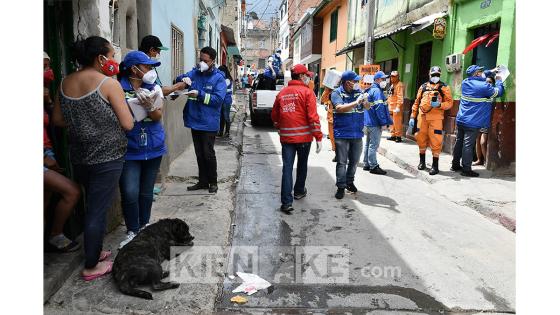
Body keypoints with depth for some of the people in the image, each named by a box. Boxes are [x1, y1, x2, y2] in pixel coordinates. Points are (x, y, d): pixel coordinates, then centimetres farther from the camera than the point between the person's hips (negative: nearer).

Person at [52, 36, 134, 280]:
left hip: (79, 156, 7)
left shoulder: (65, 83, 5)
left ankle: (94, 252, 34)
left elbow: (57, 120, 12)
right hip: (107, 157, -6)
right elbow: (128, 124, -14)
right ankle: (91, 267, 15)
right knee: (98, 210, 3)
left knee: (92, 205, 21)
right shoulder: (109, 83, -14)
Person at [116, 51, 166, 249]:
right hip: (129, 149, -3)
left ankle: (144, 228, 29)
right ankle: (132, 231, 10)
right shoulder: (118, 89, -6)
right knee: (130, 193, -10)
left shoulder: (154, 88, 4)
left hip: (153, 148, 3)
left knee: (146, 192, 13)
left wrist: (150, 107, -25)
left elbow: (158, 117, -4)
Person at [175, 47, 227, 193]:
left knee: (208, 153, 2)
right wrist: (183, 78, -13)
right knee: (199, 153, 14)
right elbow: (177, 80, 9)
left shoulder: (218, 77, -9)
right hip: (194, 121, 5)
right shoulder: (194, 73, 6)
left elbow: (218, 99, -17)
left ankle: (213, 182, 18)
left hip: (209, 124, -5)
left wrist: (199, 95, -23)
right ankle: (203, 181, 26)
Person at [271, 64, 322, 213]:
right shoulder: (307, 92, -6)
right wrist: (318, 137, -10)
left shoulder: (281, 93, 8)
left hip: (286, 137, 3)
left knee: (287, 167, 1)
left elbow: (274, 116, 15)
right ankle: (299, 191, 37)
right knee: (302, 164, 19)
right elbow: (313, 117, -13)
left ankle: (286, 202, -5)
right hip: (304, 136, -2)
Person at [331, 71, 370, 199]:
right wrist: (356, 102, -23)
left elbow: (367, 107, 2)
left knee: (354, 161, 15)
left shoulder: (358, 92, 6)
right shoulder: (337, 93, -7)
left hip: (357, 134, 5)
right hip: (342, 134, -5)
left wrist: (365, 101, -21)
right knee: (342, 162, 1)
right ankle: (341, 186, 11)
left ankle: (349, 182, 32)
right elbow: (340, 108, -21)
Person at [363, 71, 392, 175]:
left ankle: (366, 164, 22)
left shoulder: (369, 90, 16)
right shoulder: (377, 91, -15)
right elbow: (379, 108, -21)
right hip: (375, 123, -10)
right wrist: (385, 122, -17)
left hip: (367, 122, 10)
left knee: (368, 144, 15)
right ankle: (373, 166, 0)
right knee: (374, 145, -5)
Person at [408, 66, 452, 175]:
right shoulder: (423, 87, 15)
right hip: (422, 117, 3)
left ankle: (435, 165, 2)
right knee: (421, 139, 8)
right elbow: (417, 102, 15)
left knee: (435, 141, -6)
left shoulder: (444, 87, 6)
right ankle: (422, 161, 25)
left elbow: (449, 102, 0)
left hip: (436, 118, -3)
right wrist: (412, 116, 9)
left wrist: (439, 104, -19)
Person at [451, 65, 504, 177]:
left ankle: (455, 164, 21)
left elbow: (480, 77, 28)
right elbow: (499, 92, 2)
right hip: (473, 123, -7)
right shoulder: (484, 86, -13)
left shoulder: (465, 82, 7)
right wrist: (498, 80, 18)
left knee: (459, 142, 12)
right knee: (468, 145, -5)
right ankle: (466, 169, -1)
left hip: (461, 120, 7)